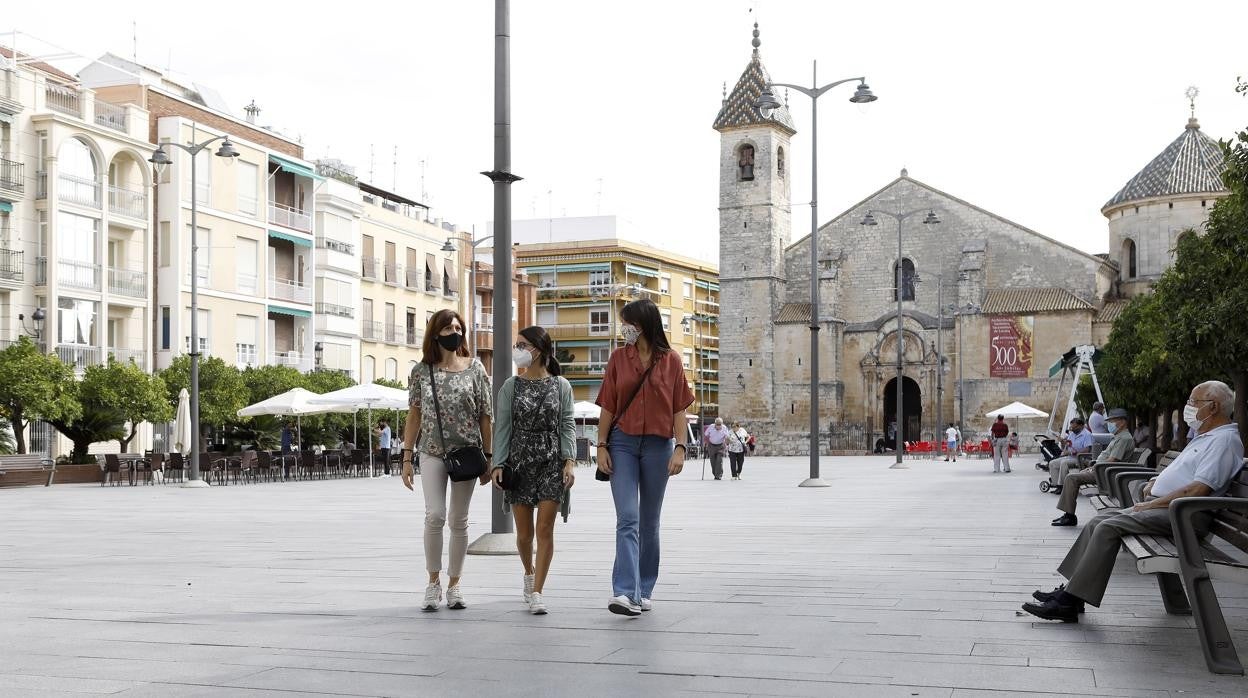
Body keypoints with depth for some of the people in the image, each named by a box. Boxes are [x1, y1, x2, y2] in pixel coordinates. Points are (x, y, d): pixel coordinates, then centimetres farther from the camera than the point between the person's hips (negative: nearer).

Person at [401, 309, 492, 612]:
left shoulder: (475, 368, 3)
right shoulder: (422, 371, 3)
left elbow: (484, 416, 4)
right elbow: (414, 415, 7)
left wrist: (488, 457, 1)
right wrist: (407, 458, 4)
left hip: (467, 452, 0)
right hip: (432, 453, 0)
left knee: (459, 520, 5)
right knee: (434, 515, -13)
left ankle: (454, 585, 15)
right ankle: (433, 582, 2)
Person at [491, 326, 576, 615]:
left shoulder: (560, 385, 2)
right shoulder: (511, 386, 4)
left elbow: (567, 426, 1)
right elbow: (502, 427, 3)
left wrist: (569, 461, -8)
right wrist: (498, 464, -5)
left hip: (551, 462, -1)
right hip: (519, 461, 1)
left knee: (545, 530, -7)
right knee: (524, 533, 6)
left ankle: (536, 593, -3)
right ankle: (529, 573, 35)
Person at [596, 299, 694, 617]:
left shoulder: (670, 360, 1)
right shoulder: (618, 358, 4)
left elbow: (679, 409, 1)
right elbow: (608, 407, 6)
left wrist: (680, 447, -6)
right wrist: (602, 446, 0)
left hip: (658, 445, 0)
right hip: (623, 443, 0)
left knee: (649, 521, 10)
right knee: (627, 519, -10)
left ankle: (643, 591, 20)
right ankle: (625, 592, -17)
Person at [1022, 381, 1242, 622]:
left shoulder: (1226, 440, -10)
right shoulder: (1204, 437, 23)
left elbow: (1199, 490, -21)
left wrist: (1151, 504, -16)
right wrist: (1155, 482, 13)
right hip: (1160, 505, 10)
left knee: (1109, 527, -23)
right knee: (1098, 522, -1)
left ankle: (1070, 602, -24)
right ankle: (1071, 590, -5)